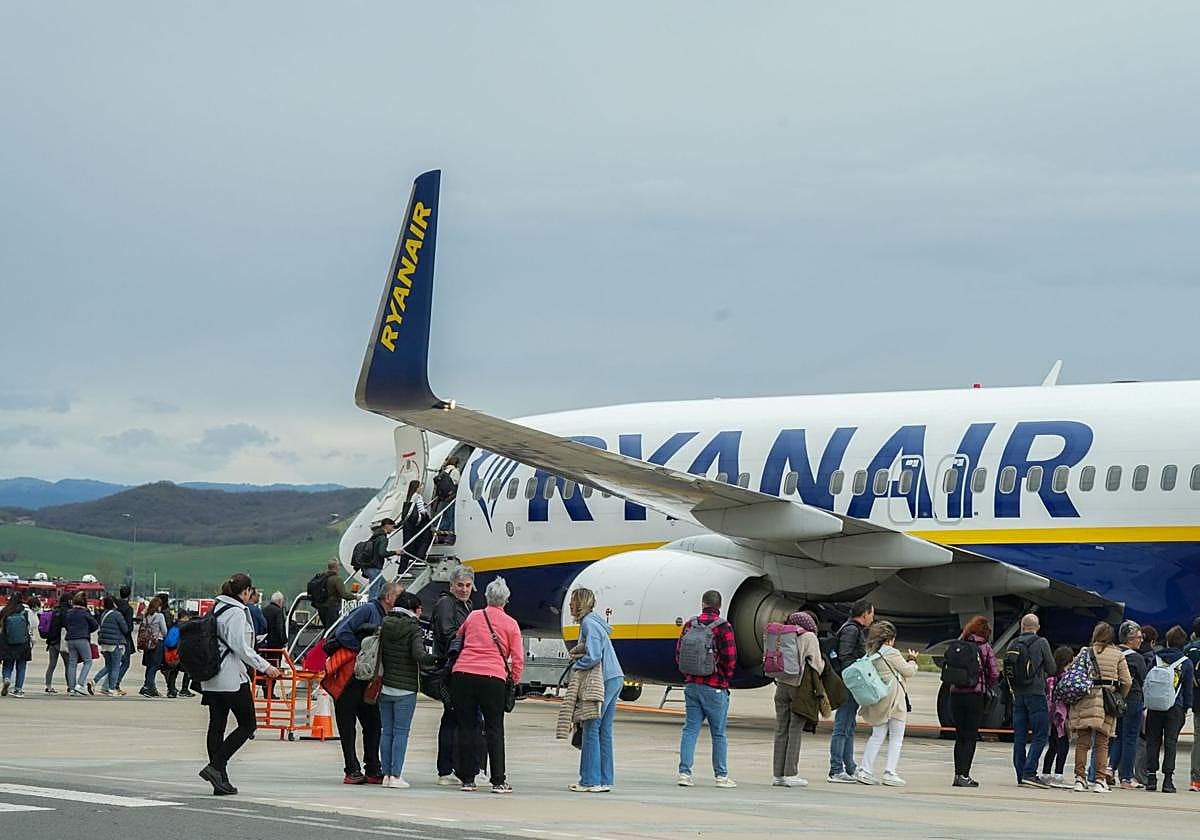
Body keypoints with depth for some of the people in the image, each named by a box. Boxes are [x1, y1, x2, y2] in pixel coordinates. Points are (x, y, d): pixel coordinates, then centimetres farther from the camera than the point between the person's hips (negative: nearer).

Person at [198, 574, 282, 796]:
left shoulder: (216, 608, 13)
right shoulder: (237, 612, -12)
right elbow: (240, 647, -19)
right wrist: (264, 666, -13)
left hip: (211, 679, 9)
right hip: (232, 678, -9)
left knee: (216, 726, 6)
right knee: (247, 725, 1)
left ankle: (220, 781, 6)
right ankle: (216, 767, -10)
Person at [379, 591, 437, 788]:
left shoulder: (384, 626, 6)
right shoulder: (414, 630, -9)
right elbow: (419, 655, -20)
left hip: (384, 688, 5)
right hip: (405, 690, -5)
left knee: (386, 731, 9)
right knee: (401, 732, -1)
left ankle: (386, 774, 8)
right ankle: (396, 776, -5)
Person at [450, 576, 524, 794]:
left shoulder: (473, 617, 14)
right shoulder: (511, 624, 7)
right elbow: (518, 659, 4)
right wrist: (514, 681, 16)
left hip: (462, 673, 2)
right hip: (492, 678, -2)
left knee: (467, 726, 8)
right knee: (494, 729, 5)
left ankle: (467, 778, 9)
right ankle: (498, 781, 1)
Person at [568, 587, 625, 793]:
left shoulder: (589, 624, -13)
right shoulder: (593, 621, 17)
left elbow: (593, 657, -22)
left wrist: (576, 665, -6)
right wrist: (578, 651, 2)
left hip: (604, 681, -9)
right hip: (615, 678, 9)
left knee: (592, 729, -5)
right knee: (604, 730, 10)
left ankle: (590, 780, -5)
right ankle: (605, 780, 11)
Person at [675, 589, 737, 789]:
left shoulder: (690, 624, 5)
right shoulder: (722, 627, -10)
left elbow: (679, 653, 9)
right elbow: (730, 656, -12)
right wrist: (726, 676, 5)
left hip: (691, 684, 4)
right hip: (715, 687, -4)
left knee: (690, 729, 6)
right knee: (719, 733, 4)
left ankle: (684, 772, 1)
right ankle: (721, 776, 8)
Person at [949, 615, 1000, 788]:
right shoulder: (985, 648, -1)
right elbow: (994, 675, 0)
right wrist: (988, 688, 18)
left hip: (956, 694, 3)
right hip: (976, 694, -3)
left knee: (960, 736, 12)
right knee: (970, 736, 1)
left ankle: (958, 774, 10)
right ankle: (963, 775, -7)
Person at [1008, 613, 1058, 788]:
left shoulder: (1013, 645, 5)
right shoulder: (1041, 643, -5)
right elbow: (1052, 669, -2)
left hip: (1017, 694, 5)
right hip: (1036, 693, -5)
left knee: (1019, 736, 8)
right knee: (1041, 735, -3)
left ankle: (1021, 775, 8)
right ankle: (1029, 773, -15)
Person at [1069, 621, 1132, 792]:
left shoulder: (1085, 652, 2)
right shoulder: (1118, 655, 4)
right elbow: (1127, 682, 0)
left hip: (1085, 700, 0)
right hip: (1107, 702, 0)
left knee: (1082, 741, 5)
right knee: (1102, 743, 5)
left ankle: (1080, 778, 4)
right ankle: (1100, 780, 0)